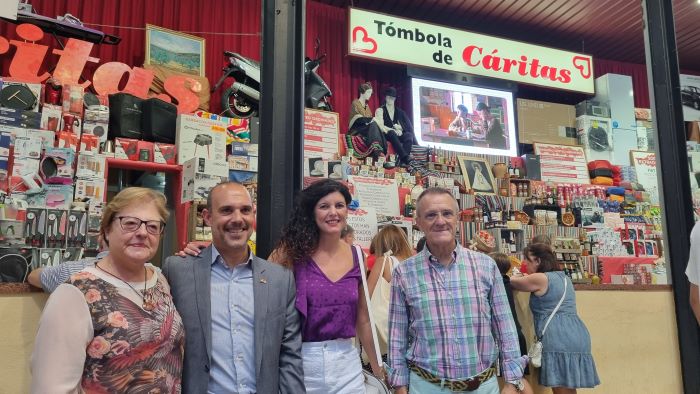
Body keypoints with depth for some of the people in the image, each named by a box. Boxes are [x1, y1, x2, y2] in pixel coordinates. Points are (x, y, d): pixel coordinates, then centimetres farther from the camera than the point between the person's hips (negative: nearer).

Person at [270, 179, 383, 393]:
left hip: (346, 363, 3)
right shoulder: (293, 252, -8)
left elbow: (362, 320, 12)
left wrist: (377, 367, 17)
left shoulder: (357, 257, 3)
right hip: (301, 361, -3)